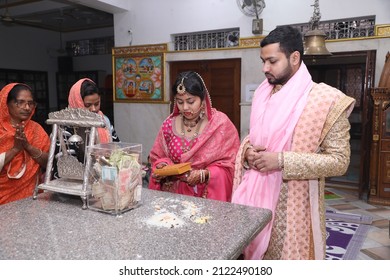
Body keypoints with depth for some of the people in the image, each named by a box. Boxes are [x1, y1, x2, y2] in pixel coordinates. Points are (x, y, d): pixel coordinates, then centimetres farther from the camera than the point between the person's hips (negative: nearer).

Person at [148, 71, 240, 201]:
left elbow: (229, 165, -4)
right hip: (174, 193, 3)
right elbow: (157, 157, 14)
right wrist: (162, 165, -7)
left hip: (209, 194, -2)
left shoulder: (220, 123, -4)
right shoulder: (169, 123, 5)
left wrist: (204, 174, -17)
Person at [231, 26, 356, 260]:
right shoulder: (262, 94, 7)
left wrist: (282, 161, -23)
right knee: (255, 252, 17)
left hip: (292, 202, -5)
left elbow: (340, 161, -15)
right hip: (256, 195, 6)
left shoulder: (326, 100, -13)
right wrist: (248, 150, -7)